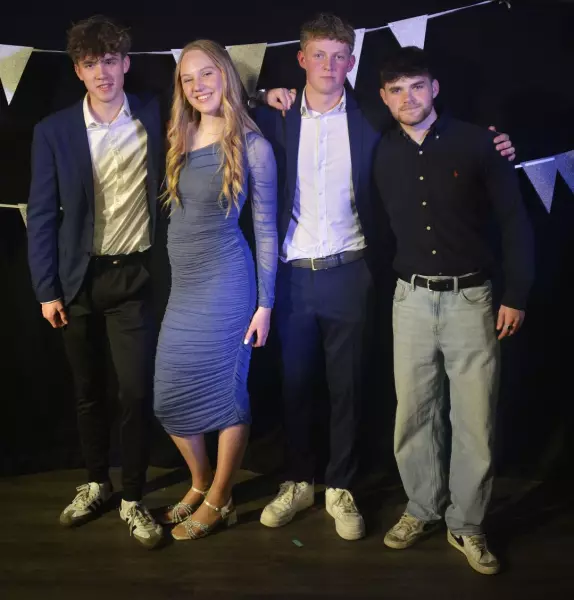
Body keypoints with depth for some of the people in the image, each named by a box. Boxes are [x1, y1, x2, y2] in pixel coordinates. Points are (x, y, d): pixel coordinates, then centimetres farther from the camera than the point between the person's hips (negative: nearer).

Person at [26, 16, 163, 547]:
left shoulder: (155, 118, 0)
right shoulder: (54, 131, -1)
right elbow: (42, 216, 0)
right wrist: (46, 289, -4)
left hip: (135, 277, -1)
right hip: (78, 279, 1)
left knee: (137, 392, -1)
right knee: (87, 390, 14)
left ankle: (133, 500, 16)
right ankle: (96, 484, 34)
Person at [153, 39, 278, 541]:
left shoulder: (252, 145, -6)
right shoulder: (180, 142, 10)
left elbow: (266, 229, -5)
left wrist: (264, 302, -7)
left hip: (225, 282, -6)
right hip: (182, 285, 6)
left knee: (226, 393, 5)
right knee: (171, 400, 11)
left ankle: (219, 501, 25)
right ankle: (200, 484, 34)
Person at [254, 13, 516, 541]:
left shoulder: (369, 121, 2)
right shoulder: (278, 117, 5)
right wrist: (263, 101, -4)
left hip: (347, 274, -1)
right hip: (292, 275, 1)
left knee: (346, 387, 7)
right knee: (294, 383, 11)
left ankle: (340, 488, 23)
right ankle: (298, 482, 28)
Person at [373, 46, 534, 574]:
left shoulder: (476, 143, -4)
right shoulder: (382, 155, 4)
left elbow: (514, 221, -3)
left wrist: (516, 296, -5)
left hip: (471, 297, -2)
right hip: (412, 298, 2)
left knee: (475, 419, 2)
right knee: (414, 413, 8)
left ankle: (467, 526, 18)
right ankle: (423, 509, 27)